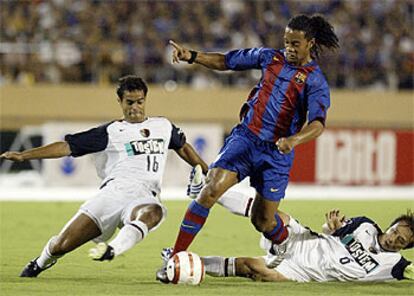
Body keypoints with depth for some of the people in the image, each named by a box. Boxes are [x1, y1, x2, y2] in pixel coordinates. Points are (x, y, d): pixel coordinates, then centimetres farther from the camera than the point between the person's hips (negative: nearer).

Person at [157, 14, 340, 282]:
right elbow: (226, 61, 17)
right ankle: (175, 259, -17)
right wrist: (192, 56, 3)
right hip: (245, 138, 2)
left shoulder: (315, 81, -5)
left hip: (277, 152, -2)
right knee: (211, 190, -19)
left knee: (264, 221, 3)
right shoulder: (270, 57, 8)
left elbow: (318, 123, -19)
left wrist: (293, 140, -38)